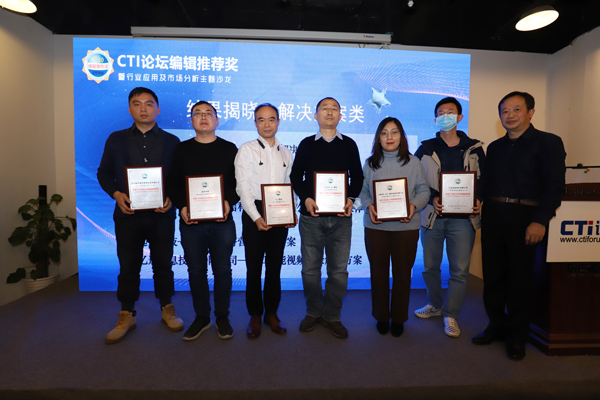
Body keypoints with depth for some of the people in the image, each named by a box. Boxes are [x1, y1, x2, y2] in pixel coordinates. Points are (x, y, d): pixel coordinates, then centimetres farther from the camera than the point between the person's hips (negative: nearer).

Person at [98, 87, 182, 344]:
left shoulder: (171, 141, 5)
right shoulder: (116, 139, 8)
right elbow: (104, 173, 9)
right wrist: (116, 194, -9)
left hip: (161, 214, -1)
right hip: (127, 214, 1)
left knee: (163, 263, 10)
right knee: (128, 266, 10)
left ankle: (167, 309, 28)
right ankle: (127, 316, 27)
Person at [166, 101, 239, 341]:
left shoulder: (229, 149, 5)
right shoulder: (182, 149, 8)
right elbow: (172, 184, 7)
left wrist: (229, 202, -16)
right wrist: (182, 206, -11)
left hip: (222, 221, -1)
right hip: (191, 222, 2)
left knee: (222, 270, 8)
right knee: (196, 271, 11)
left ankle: (222, 317, 26)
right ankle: (201, 317, 29)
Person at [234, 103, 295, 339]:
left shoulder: (286, 153, 12)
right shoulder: (246, 150, -1)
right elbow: (243, 187, -9)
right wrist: (256, 217, -18)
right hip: (254, 214, -3)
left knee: (275, 266, 11)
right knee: (254, 267, 6)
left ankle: (272, 313, 28)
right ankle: (255, 315, 24)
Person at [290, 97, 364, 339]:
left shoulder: (349, 144, 9)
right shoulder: (307, 144, 8)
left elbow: (357, 176, 10)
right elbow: (296, 176, 6)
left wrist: (351, 199, -8)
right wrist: (305, 198, -11)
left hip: (341, 216, 1)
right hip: (311, 215, 0)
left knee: (339, 269, 5)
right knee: (310, 267, 8)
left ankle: (332, 316, 24)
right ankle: (313, 312, 28)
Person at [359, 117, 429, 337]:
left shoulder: (413, 162, 3)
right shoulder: (370, 163, 7)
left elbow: (424, 190, 3)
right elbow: (363, 191, 7)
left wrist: (414, 205, -16)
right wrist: (369, 207, -12)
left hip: (406, 226, -1)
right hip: (376, 226, 1)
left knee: (402, 272, 9)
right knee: (378, 271, 10)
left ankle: (399, 318, 29)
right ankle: (381, 316, 30)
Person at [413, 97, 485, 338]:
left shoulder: (474, 148, 9)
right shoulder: (425, 149, 6)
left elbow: (484, 180, 12)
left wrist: (479, 200, -6)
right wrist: (432, 198, -11)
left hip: (463, 218, 0)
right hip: (432, 216, 1)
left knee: (460, 270, 1)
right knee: (430, 266, 11)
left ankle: (451, 315, 19)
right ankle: (435, 305, 34)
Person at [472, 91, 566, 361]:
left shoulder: (548, 142, 1)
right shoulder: (494, 147, 16)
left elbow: (555, 185, -9)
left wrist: (540, 220, -18)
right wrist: (484, 213, 4)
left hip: (524, 217, -4)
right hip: (492, 217, 5)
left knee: (520, 276, 5)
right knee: (492, 273, 9)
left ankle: (517, 336, 21)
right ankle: (496, 325, 26)